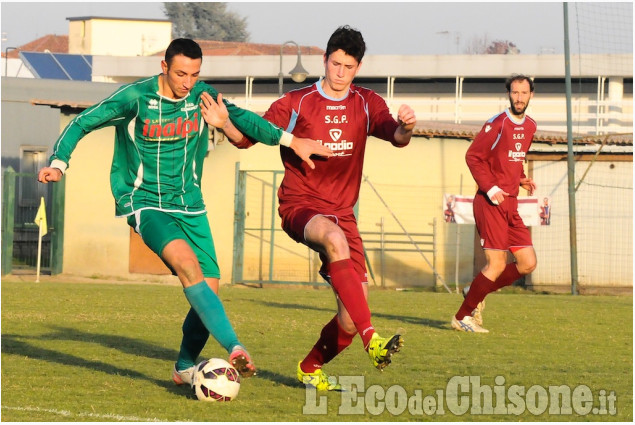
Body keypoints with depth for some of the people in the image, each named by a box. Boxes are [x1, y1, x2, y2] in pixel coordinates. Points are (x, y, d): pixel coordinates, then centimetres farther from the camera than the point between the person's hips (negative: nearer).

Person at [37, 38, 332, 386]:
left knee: (208, 290, -4)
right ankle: (234, 347, -39)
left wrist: (290, 140, 8)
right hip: (144, 202, -5)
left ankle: (185, 368, 20)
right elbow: (82, 123, -8)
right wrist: (59, 163, -21)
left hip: (189, 205, 5)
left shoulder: (202, 96, 0)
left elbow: (241, 119, 14)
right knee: (186, 260, -31)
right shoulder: (135, 97, -12)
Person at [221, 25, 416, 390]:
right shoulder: (297, 103, 1)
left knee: (351, 317, -6)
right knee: (334, 238, -40)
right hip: (300, 205, -4)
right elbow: (248, 137, 0)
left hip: (342, 212, 4)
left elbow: (395, 136, -9)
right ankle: (372, 341, -47)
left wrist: (405, 127, -33)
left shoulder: (367, 104, 8)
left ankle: (311, 368, 23)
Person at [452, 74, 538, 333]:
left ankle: (477, 293, 21)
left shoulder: (530, 127, 13)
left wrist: (521, 179, 7)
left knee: (528, 263, 4)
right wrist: (490, 188, -19)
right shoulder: (497, 124, -11)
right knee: (497, 265, -10)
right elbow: (473, 156, -10)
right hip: (491, 203, -8)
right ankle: (462, 318, 3)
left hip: (511, 205, 8)